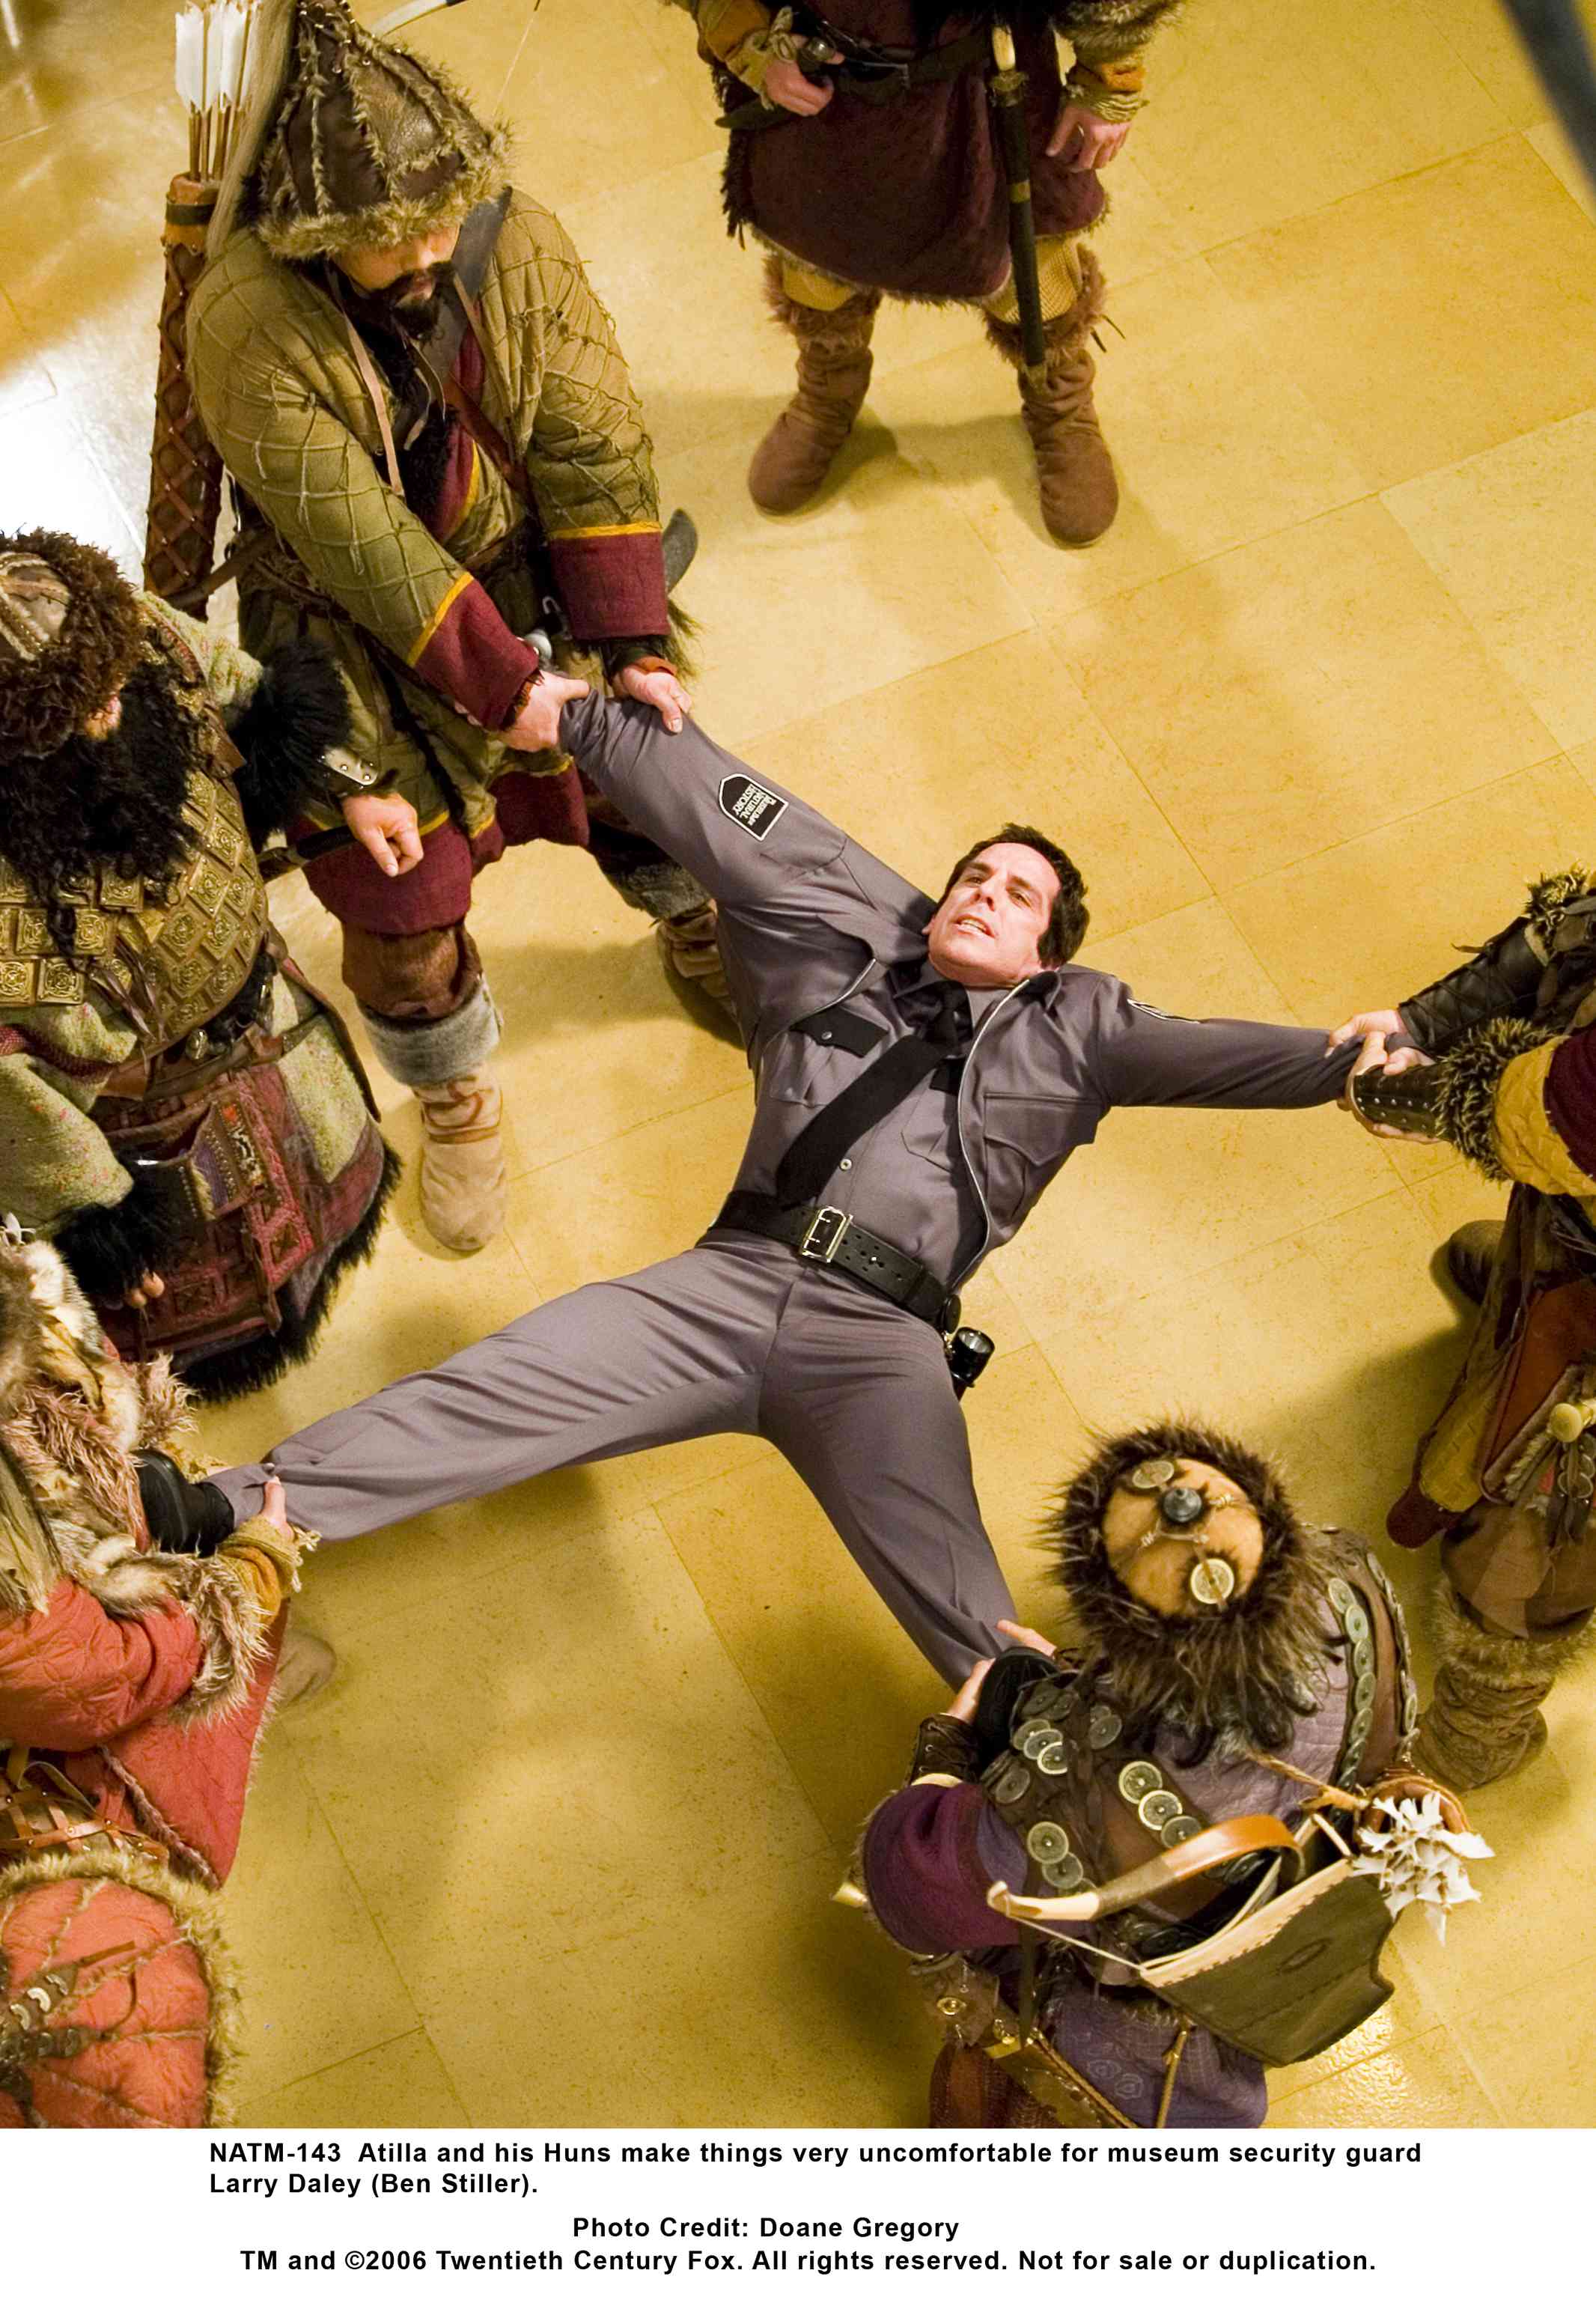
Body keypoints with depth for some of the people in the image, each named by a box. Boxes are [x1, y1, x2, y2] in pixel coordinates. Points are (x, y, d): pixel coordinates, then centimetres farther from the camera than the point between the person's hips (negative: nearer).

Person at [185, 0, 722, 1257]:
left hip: (537, 580, 4)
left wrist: (636, 646, -20)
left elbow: (592, 448, -16)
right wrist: (505, 684, -26)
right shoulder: (249, 328, -31)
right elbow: (363, 544, -29)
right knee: (402, 904, 5)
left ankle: (702, 936, 55)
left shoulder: (515, 237, -19)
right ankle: (455, 1097, 37)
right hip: (368, 634, -3)